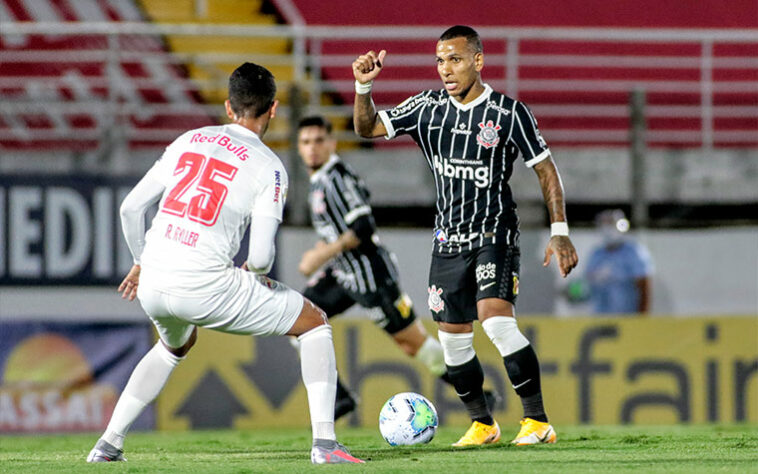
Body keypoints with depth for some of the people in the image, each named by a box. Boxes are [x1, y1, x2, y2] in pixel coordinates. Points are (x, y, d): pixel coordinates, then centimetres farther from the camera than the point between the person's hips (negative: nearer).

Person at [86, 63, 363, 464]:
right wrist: (258, 274, 16)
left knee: (176, 346, 39)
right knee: (315, 323, 12)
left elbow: (130, 207, 16)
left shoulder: (189, 141, 15)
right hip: (205, 286, -6)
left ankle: (108, 444, 31)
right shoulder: (268, 167, 0)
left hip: (153, 282, 6)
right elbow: (260, 255, -8)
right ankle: (324, 442, 2)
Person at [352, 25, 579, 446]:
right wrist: (363, 86, -16)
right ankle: (482, 423, 24)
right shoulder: (428, 108, 3)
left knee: (496, 318, -24)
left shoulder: (509, 113, -9)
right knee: (453, 337, 6)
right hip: (449, 238, 5)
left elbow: (545, 169, -4)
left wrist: (559, 231, -10)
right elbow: (368, 128, 3)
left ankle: (536, 420, -18)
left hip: (495, 234, -5)